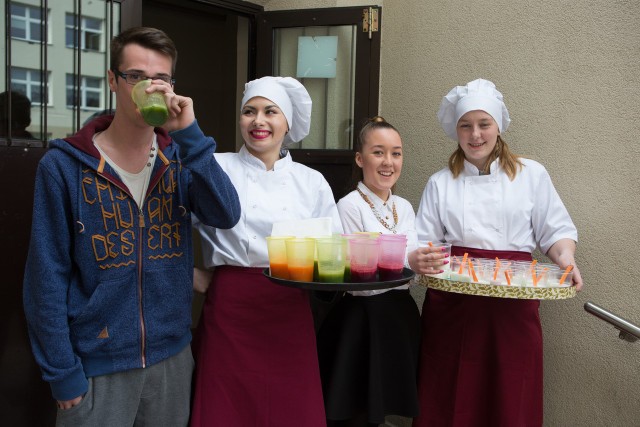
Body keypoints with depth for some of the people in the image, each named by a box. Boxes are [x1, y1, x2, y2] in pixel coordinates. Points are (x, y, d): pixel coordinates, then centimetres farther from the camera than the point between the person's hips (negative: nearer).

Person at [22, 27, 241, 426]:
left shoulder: (180, 158, 1)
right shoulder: (64, 165, -10)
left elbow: (226, 216, -15)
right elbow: (48, 276, -8)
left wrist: (189, 135, -23)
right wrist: (62, 371, -9)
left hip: (172, 355, 4)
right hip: (97, 363, -3)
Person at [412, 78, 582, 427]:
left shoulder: (532, 174, 7)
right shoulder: (440, 183, 10)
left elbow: (556, 231, 7)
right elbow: (424, 242, 8)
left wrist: (566, 259, -13)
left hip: (513, 303, -1)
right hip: (452, 301, 1)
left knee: (510, 398, 4)